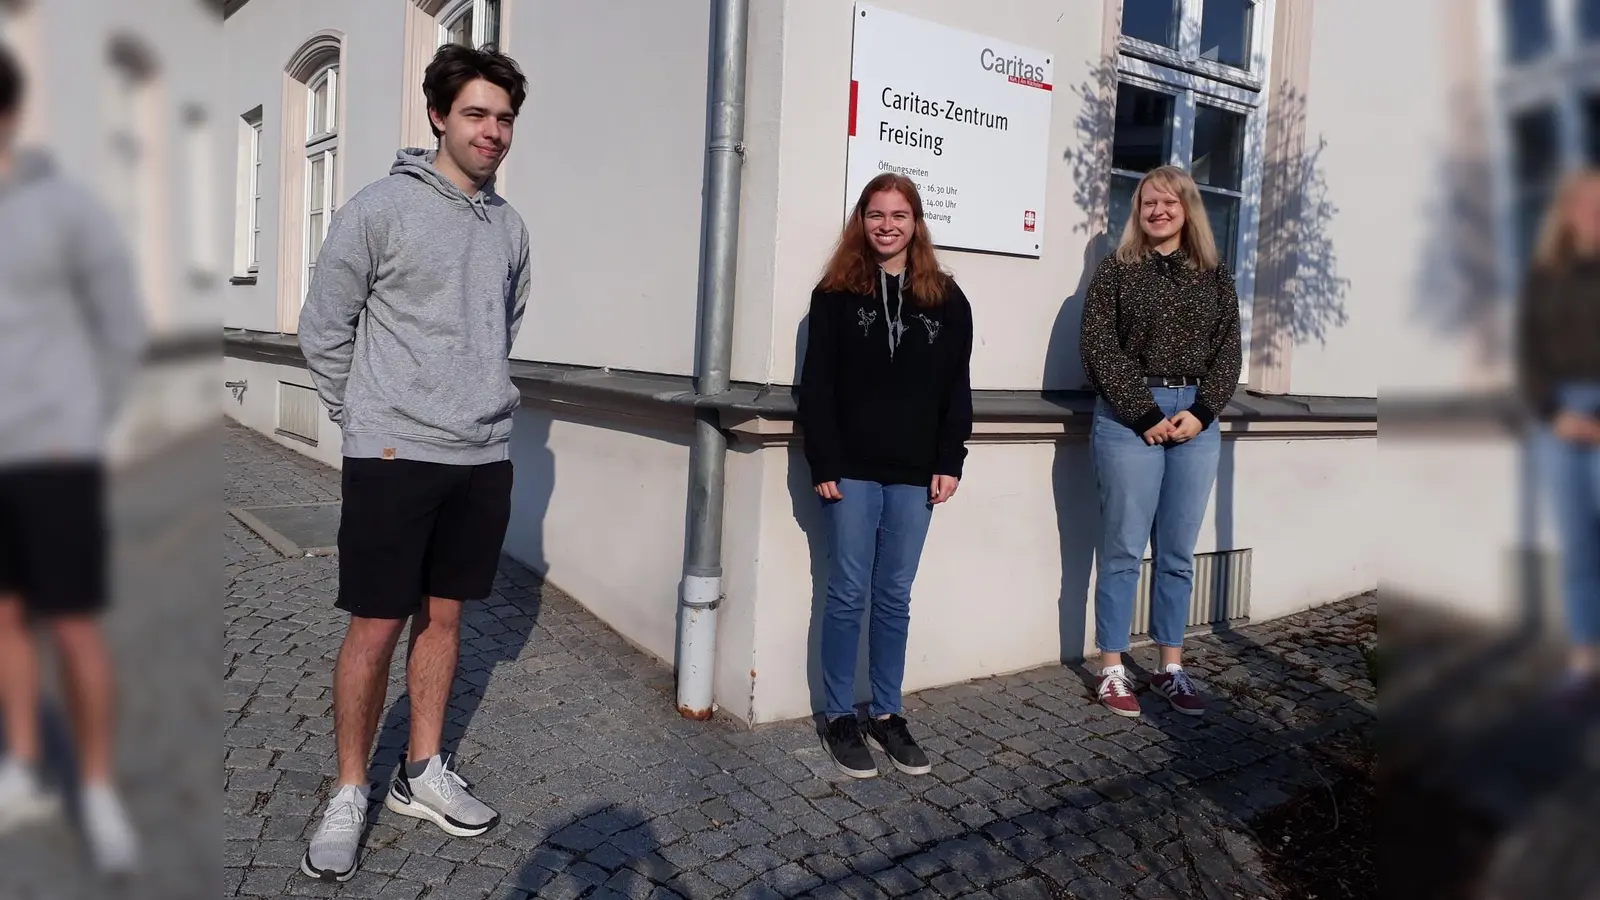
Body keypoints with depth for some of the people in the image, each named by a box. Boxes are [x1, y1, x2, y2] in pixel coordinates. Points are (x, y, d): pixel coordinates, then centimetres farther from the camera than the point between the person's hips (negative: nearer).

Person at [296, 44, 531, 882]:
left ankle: (423, 772, 29)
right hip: (392, 456, -5)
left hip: (484, 456, 5)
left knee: (444, 615, 14)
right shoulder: (379, 208, -7)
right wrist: (370, 419, 2)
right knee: (376, 627, 1)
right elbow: (323, 330, -3)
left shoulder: (510, 226, 9)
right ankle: (349, 795, 18)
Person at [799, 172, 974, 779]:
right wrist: (823, 465, -10)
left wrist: (950, 463, -1)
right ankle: (840, 717, 15)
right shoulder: (836, 294, 2)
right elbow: (816, 385, -3)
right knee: (848, 595, 3)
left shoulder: (946, 298, 8)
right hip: (851, 470, -2)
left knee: (895, 598, 10)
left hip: (915, 474, 2)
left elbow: (956, 389, 7)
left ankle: (887, 716, 21)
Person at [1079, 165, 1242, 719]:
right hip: (1128, 418, -3)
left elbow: (1229, 352, 9)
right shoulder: (1116, 270, 3)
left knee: (1178, 554, 8)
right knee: (1124, 550, -1)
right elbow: (1099, 347, -5)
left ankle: (1171, 668, 18)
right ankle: (1112, 671, 7)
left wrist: (1201, 412, -7)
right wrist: (1145, 414, -11)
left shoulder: (1216, 277, 13)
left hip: (1197, 421, 4)